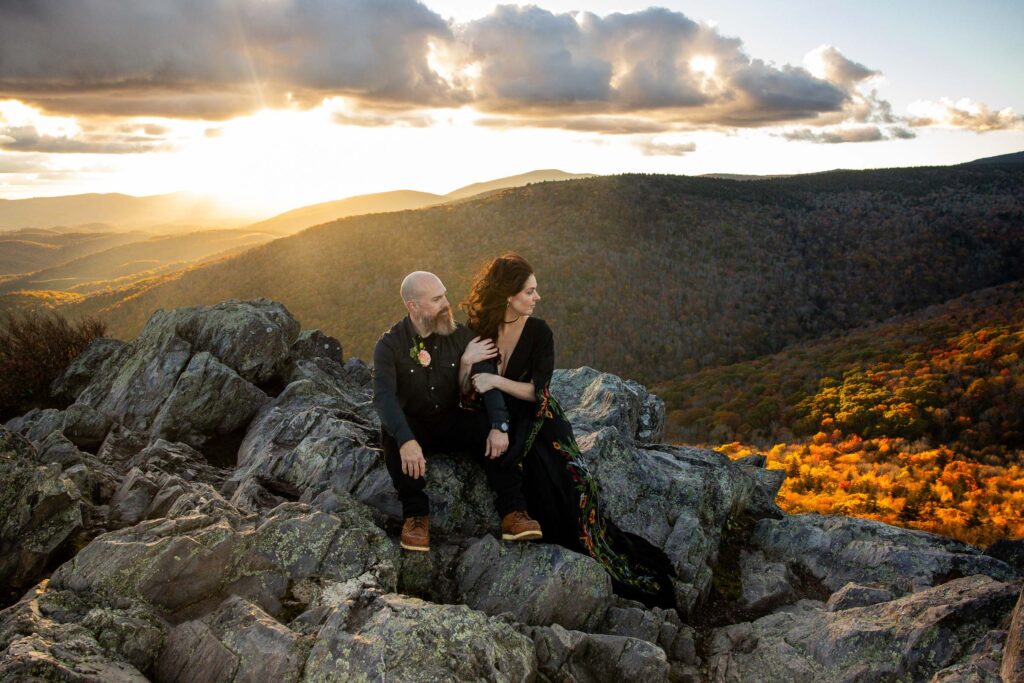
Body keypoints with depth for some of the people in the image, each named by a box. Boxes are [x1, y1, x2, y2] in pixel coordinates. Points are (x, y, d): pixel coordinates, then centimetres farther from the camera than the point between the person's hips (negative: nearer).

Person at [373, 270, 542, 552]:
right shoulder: (390, 345, -14)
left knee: (494, 429, -24)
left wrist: (500, 426, -30)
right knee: (392, 432, -35)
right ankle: (415, 513, -23)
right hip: (412, 426, -2)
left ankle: (512, 512, -22)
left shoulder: (460, 335, -5)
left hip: (452, 422, 3)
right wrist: (406, 441, -47)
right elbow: (383, 396, -29)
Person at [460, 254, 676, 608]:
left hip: (537, 421, 0)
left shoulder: (539, 332, -2)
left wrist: (496, 380, -23)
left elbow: (537, 392, -9)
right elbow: (465, 392, 2)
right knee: (545, 480, -24)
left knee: (568, 479, -22)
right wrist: (465, 362, -19)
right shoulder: (477, 331, 1)